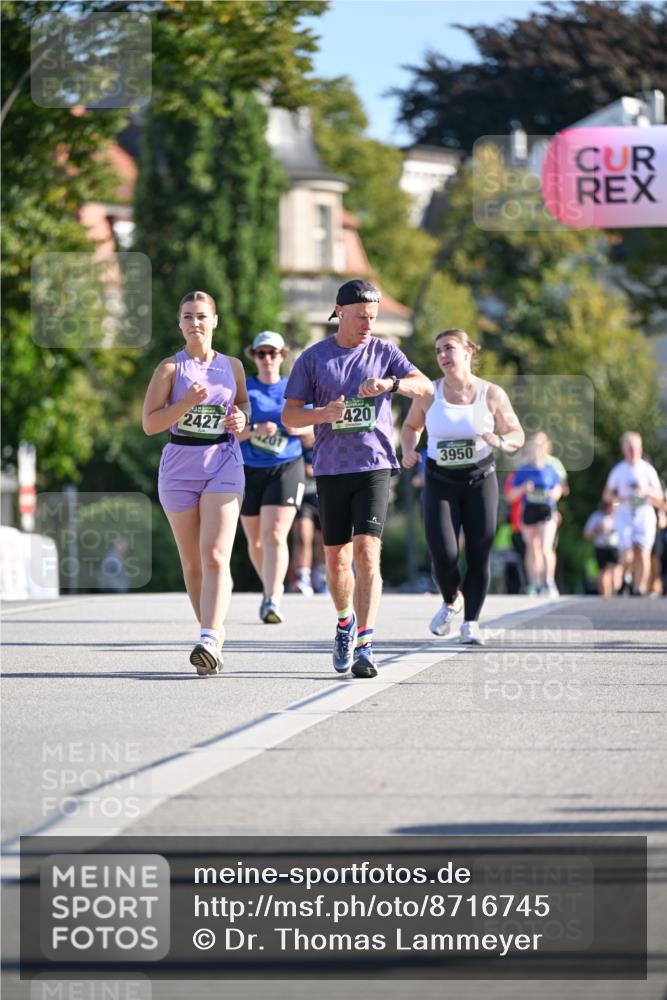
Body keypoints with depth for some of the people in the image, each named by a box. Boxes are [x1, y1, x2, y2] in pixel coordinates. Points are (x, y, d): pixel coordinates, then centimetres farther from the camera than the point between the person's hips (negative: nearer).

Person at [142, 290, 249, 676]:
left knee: (215, 557, -17)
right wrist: (186, 404, -19)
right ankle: (215, 633, 23)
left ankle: (210, 640, -28)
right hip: (180, 468, 0)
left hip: (223, 466, 0)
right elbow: (149, 423, -5)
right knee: (192, 563, 7)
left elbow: (243, 402, 26)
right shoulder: (171, 368, 0)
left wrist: (241, 419, 3)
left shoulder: (232, 366, 8)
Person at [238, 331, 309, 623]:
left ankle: (272, 602, -24)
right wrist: (255, 430, -22)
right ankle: (271, 586, 36)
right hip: (249, 470, 1)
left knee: (275, 535, -17)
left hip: (286, 469, -1)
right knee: (255, 540, 11)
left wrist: (301, 428, -8)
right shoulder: (242, 389, 2)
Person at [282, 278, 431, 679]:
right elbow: (290, 414, 5)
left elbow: (426, 386, -6)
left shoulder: (384, 352, 6)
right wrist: (323, 414, -15)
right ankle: (346, 622, 36)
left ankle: (364, 646, -18)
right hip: (331, 469, 1)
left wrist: (391, 383, -25)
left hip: (375, 466, -1)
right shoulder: (313, 358, 6)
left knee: (367, 551, -15)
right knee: (337, 558, 8)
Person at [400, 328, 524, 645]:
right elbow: (411, 426, 16)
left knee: (479, 556, -2)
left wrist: (502, 442, -19)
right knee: (443, 554, -13)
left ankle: (471, 622, 14)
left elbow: (516, 434, 4)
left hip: (480, 480, 0)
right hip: (440, 483, 0)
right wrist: (408, 451, -4)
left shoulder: (491, 394, -3)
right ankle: (451, 601, 19)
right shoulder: (429, 394, -2)